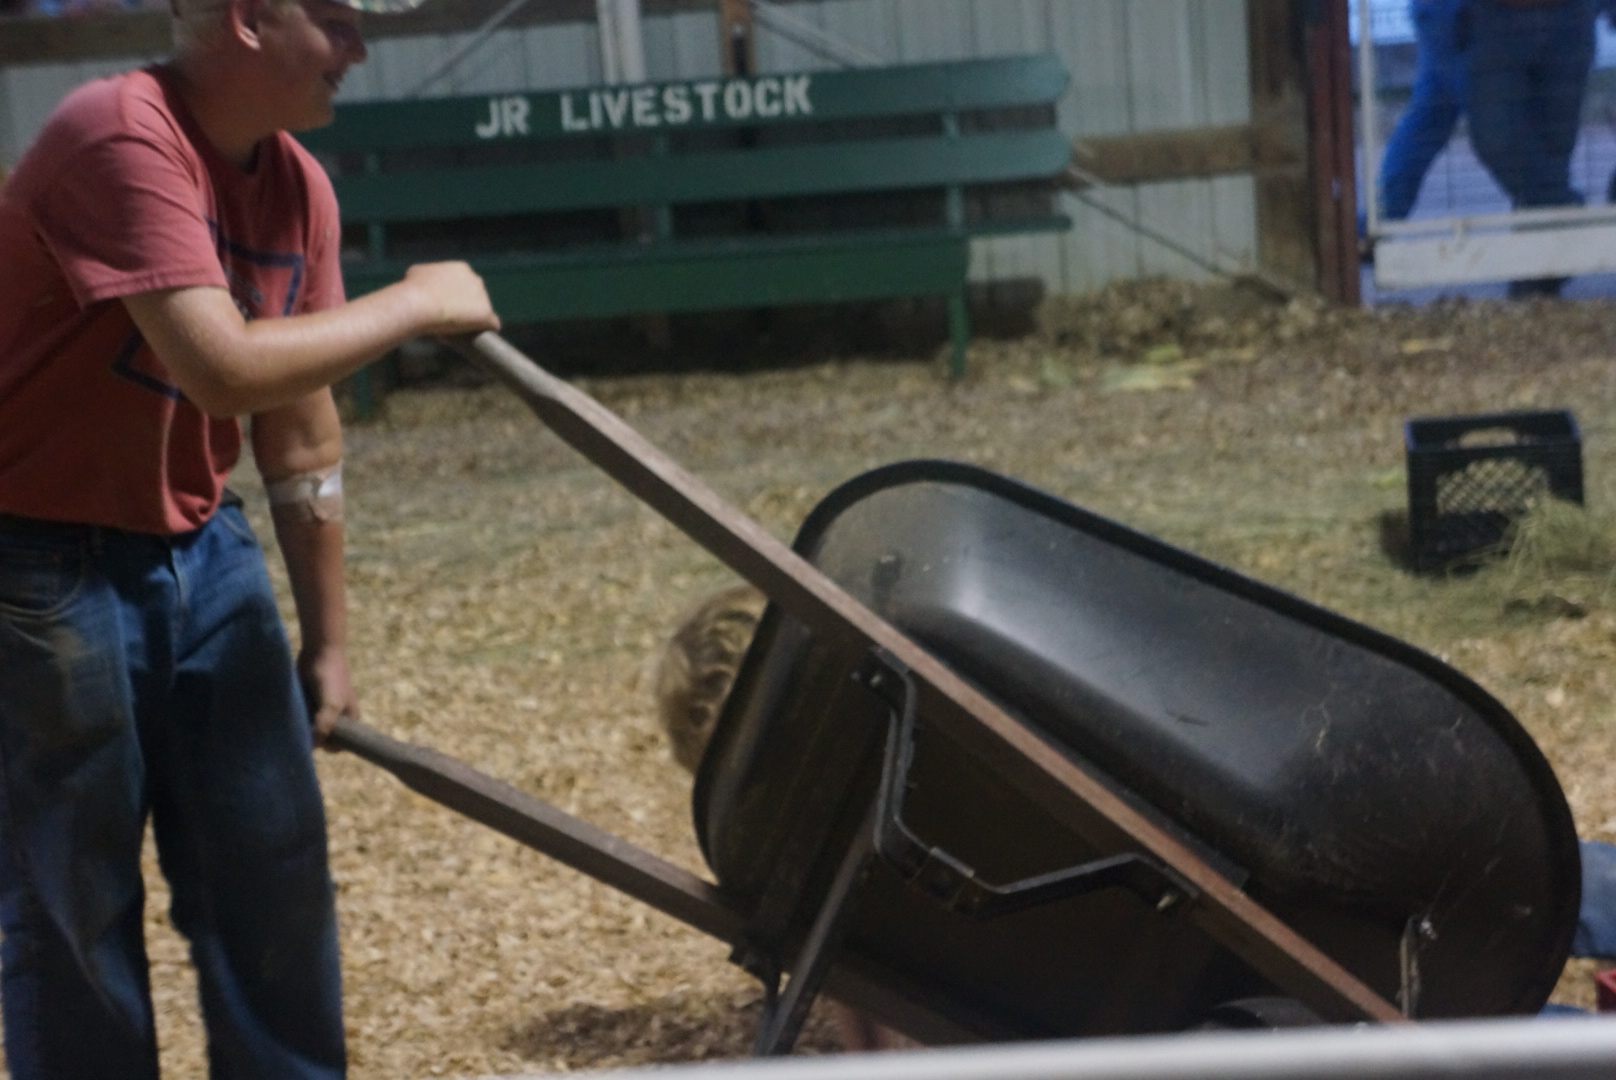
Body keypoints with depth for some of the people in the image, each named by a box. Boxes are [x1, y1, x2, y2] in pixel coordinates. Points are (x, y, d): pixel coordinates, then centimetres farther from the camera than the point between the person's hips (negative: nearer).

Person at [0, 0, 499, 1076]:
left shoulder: (297, 185, 2)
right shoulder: (120, 140, -22)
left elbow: (303, 436, 10)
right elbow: (226, 370, -31)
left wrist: (328, 638, 15)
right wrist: (415, 303, -18)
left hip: (203, 553, 7)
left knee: (275, 878, 10)